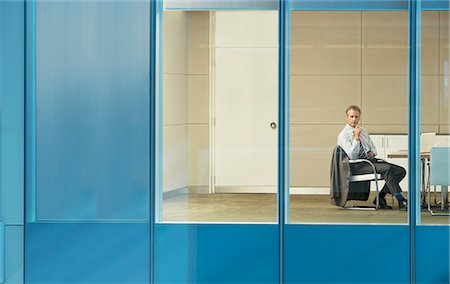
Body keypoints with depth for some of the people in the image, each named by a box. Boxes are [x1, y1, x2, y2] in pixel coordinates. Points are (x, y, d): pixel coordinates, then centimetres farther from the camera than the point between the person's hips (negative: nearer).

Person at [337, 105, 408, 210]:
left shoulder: (363, 131, 19)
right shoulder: (343, 135, -3)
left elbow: (373, 148, 27)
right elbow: (351, 156, -14)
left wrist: (372, 152, 3)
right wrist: (356, 138, -17)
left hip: (370, 160, 8)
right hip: (357, 165, -7)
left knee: (401, 170, -11)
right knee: (387, 168, -31)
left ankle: (380, 197, -9)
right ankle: (401, 201, -29)